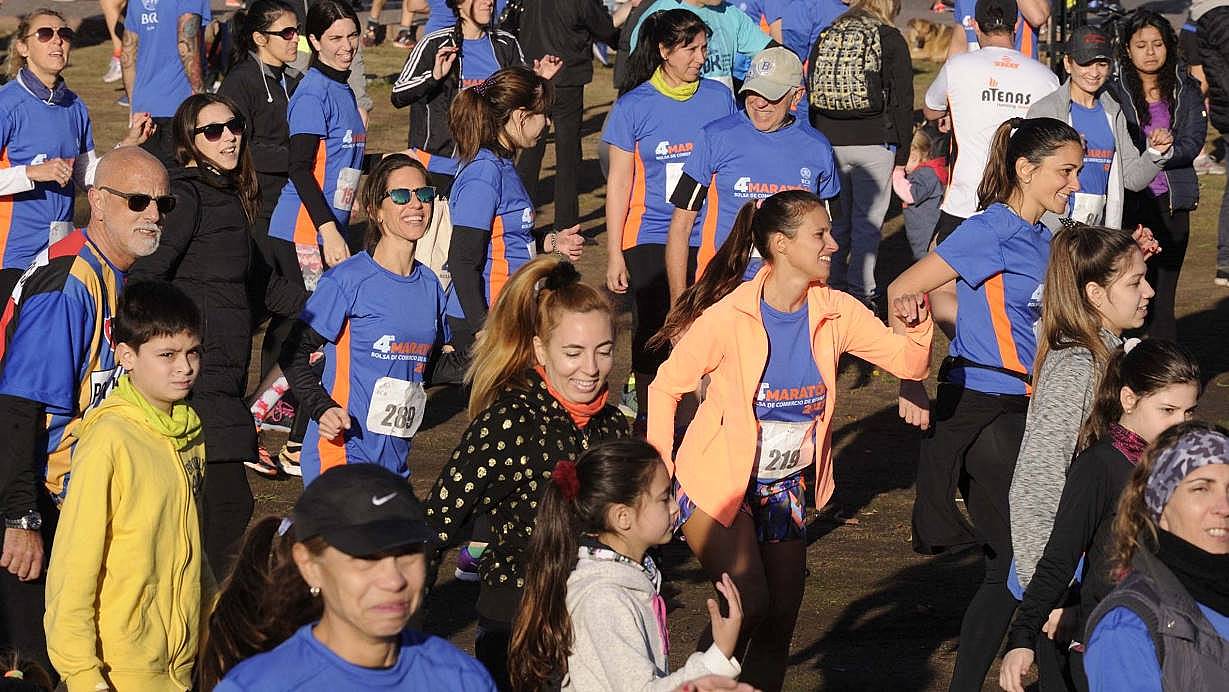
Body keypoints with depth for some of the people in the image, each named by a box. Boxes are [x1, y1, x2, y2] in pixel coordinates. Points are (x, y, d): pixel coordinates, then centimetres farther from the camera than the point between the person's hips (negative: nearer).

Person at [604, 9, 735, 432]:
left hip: (706, 238, 2)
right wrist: (614, 253, -3)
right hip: (650, 240, -2)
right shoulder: (634, 106, -4)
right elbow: (619, 182, 0)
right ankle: (647, 424, 14)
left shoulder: (718, 98, 3)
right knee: (653, 334, 1)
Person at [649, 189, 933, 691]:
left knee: (780, 623, 6)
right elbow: (666, 388, -10)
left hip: (785, 488, 5)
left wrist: (916, 324, -24)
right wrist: (659, 476, -11)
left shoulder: (835, 312, -6)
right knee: (750, 606, -17)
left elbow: (909, 363, -2)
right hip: (718, 484, -5)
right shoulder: (728, 316, -20)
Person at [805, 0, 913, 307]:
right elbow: (902, 102, -3)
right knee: (868, 220, 3)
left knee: (835, 218, 12)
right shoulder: (891, 41, -3)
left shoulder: (825, 37, 9)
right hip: (874, 144, -4)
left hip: (828, 142, 4)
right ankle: (860, 288, 2)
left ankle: (834, 283, 17)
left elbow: (810, 96, 13)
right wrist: (901, 157, 2)